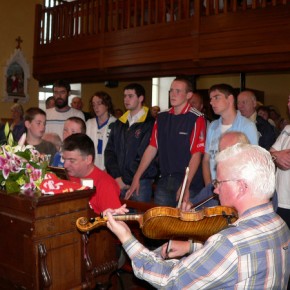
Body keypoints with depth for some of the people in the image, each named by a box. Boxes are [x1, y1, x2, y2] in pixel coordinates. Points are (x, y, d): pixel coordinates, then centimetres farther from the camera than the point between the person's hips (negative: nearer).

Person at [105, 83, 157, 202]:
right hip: (118, 183, 5)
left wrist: (126, 180, -9)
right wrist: (117, 177, -3)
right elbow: (109, 151, 9)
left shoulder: (149, 124, -6)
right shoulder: (119, 124, 13)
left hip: (140, 183, -5)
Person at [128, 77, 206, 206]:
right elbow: (152, 148, 9)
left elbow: (196, 154, -12)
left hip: (189, 183, -5)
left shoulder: (196, 118, -7)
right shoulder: (161, 117, 9)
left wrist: (186, 186, -19)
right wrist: (136, 177, 6)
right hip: (164, 182, 5)